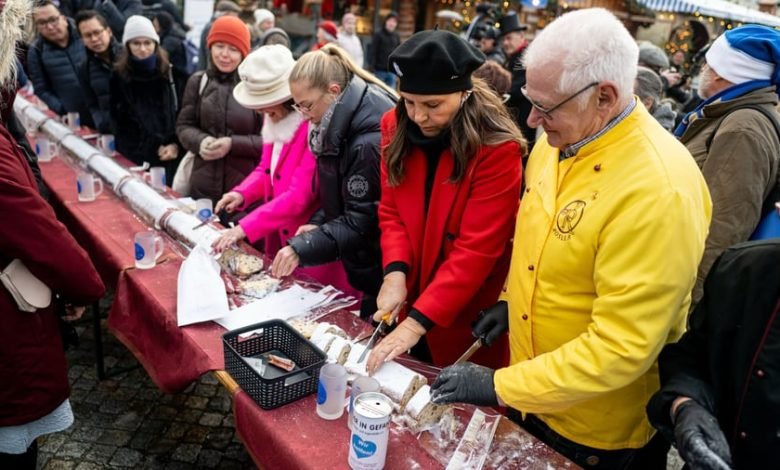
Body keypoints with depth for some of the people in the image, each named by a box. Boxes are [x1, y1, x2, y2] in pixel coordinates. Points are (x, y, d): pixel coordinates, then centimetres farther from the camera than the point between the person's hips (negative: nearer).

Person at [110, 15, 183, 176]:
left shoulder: (170, 72, 4)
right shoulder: (119, 76, 3)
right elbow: (118, 121, 5)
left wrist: (176, 144, -9)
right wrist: (155, 145, -2)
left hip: (169, 153, 0)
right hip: (134, 155, 0)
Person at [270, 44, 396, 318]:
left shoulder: (370, 140, -26)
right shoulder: (342, 122, 3)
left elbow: (362, 220, -24)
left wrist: (302, 248, -26)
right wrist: (319, 223, 0)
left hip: (381, 268, -9)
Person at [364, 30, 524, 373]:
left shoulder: (497, 149, -22)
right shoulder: (395, 127, -4)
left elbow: (476, 249, -24)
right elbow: (391, 210, 0)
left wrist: (418, 321, -28)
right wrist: (395, 271, -18)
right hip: (411, 302, 5)